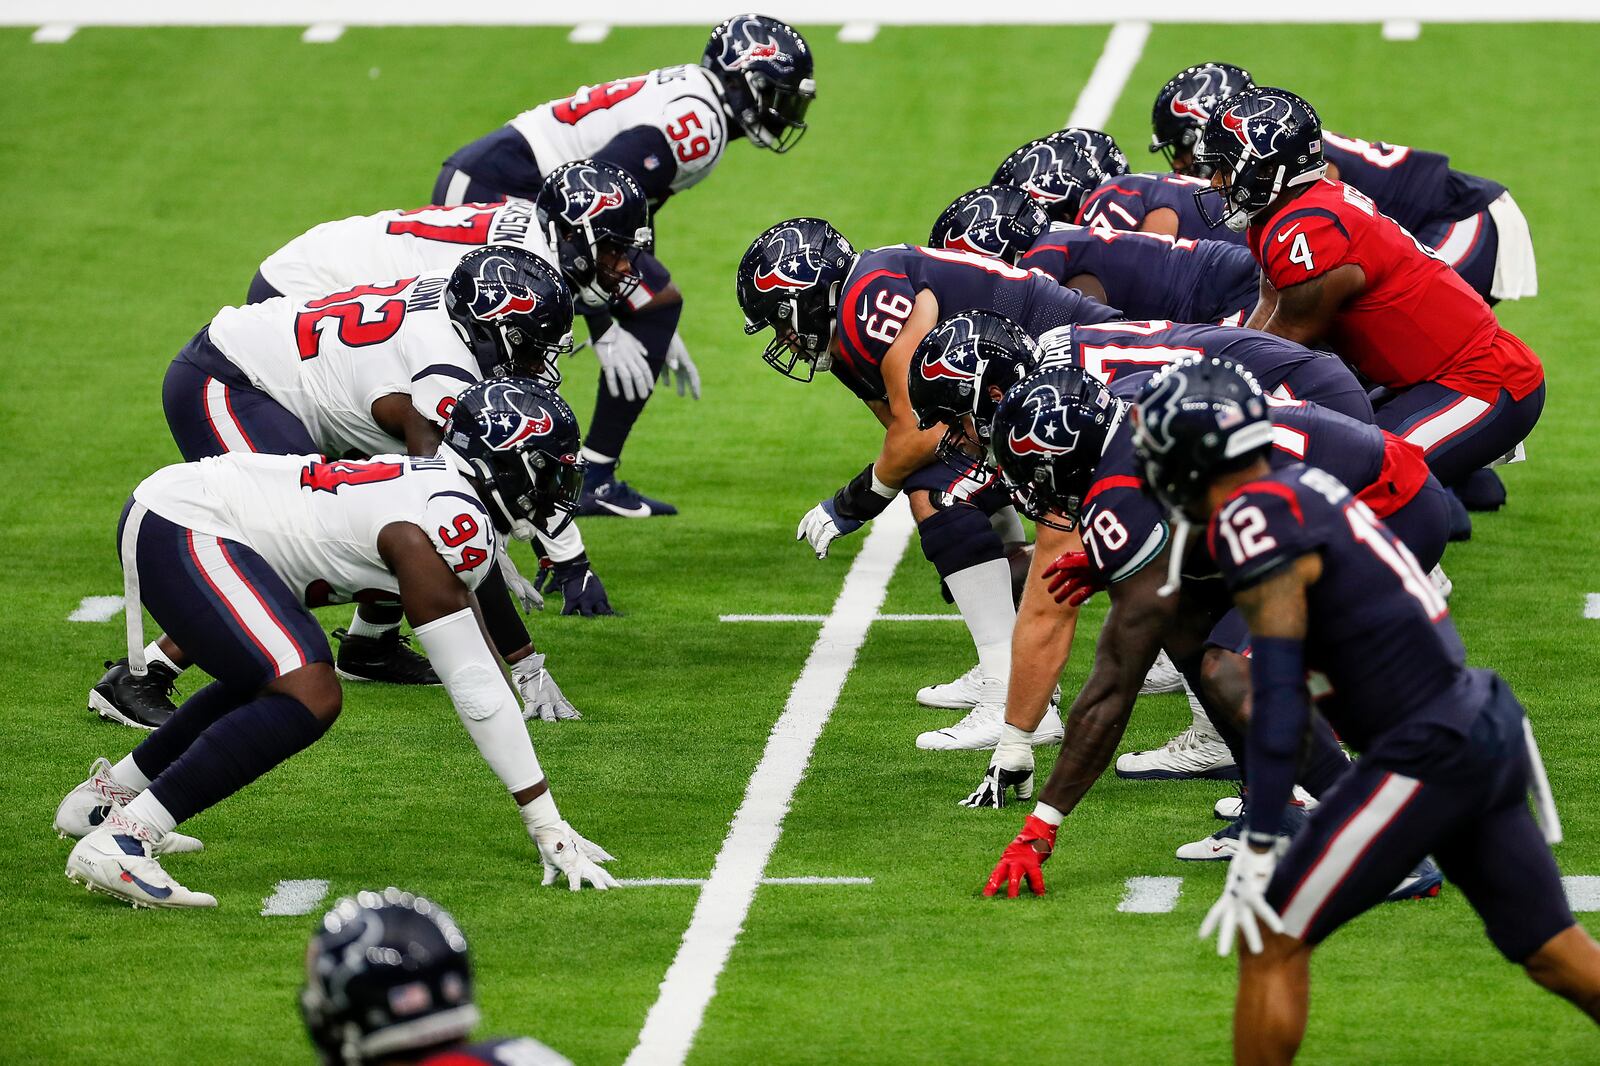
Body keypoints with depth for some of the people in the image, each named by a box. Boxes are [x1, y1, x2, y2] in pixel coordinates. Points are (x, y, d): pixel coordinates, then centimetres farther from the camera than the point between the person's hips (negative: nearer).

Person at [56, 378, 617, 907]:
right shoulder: (451, 525, -17)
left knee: (272, 677, 29)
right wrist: (548, 826, -13)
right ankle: (118, 841, -22)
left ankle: (106, 794, 38)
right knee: (310, 698, -22)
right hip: (182, 528, -11)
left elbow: (482, 671, 24)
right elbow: (474, 686, -17)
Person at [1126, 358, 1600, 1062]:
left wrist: (1258, 847, -19)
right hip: (1489, 731, 9)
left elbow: (1278, 690, -19)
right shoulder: (1308, 485, 11)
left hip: (1425, 754, -9)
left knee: (1271, 942, -1)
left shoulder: (1251, 519, -15)